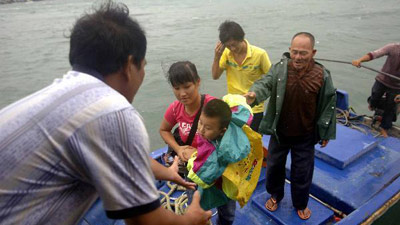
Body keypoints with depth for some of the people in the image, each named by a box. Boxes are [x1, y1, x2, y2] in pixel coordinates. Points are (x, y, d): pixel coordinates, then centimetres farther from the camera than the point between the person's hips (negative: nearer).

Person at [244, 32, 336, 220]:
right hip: (279, 132, 1)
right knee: (274, 166, 19)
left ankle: (300, 204, 43)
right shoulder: (280, 68, -12)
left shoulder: (322, 76, -13)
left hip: (305, 136, -1)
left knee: (302, 172, 15)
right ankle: (275, 195, 47)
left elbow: (328, 105, -4)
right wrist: (254, 95, -49)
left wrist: (326, 133, 1)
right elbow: (265, 84, -25)